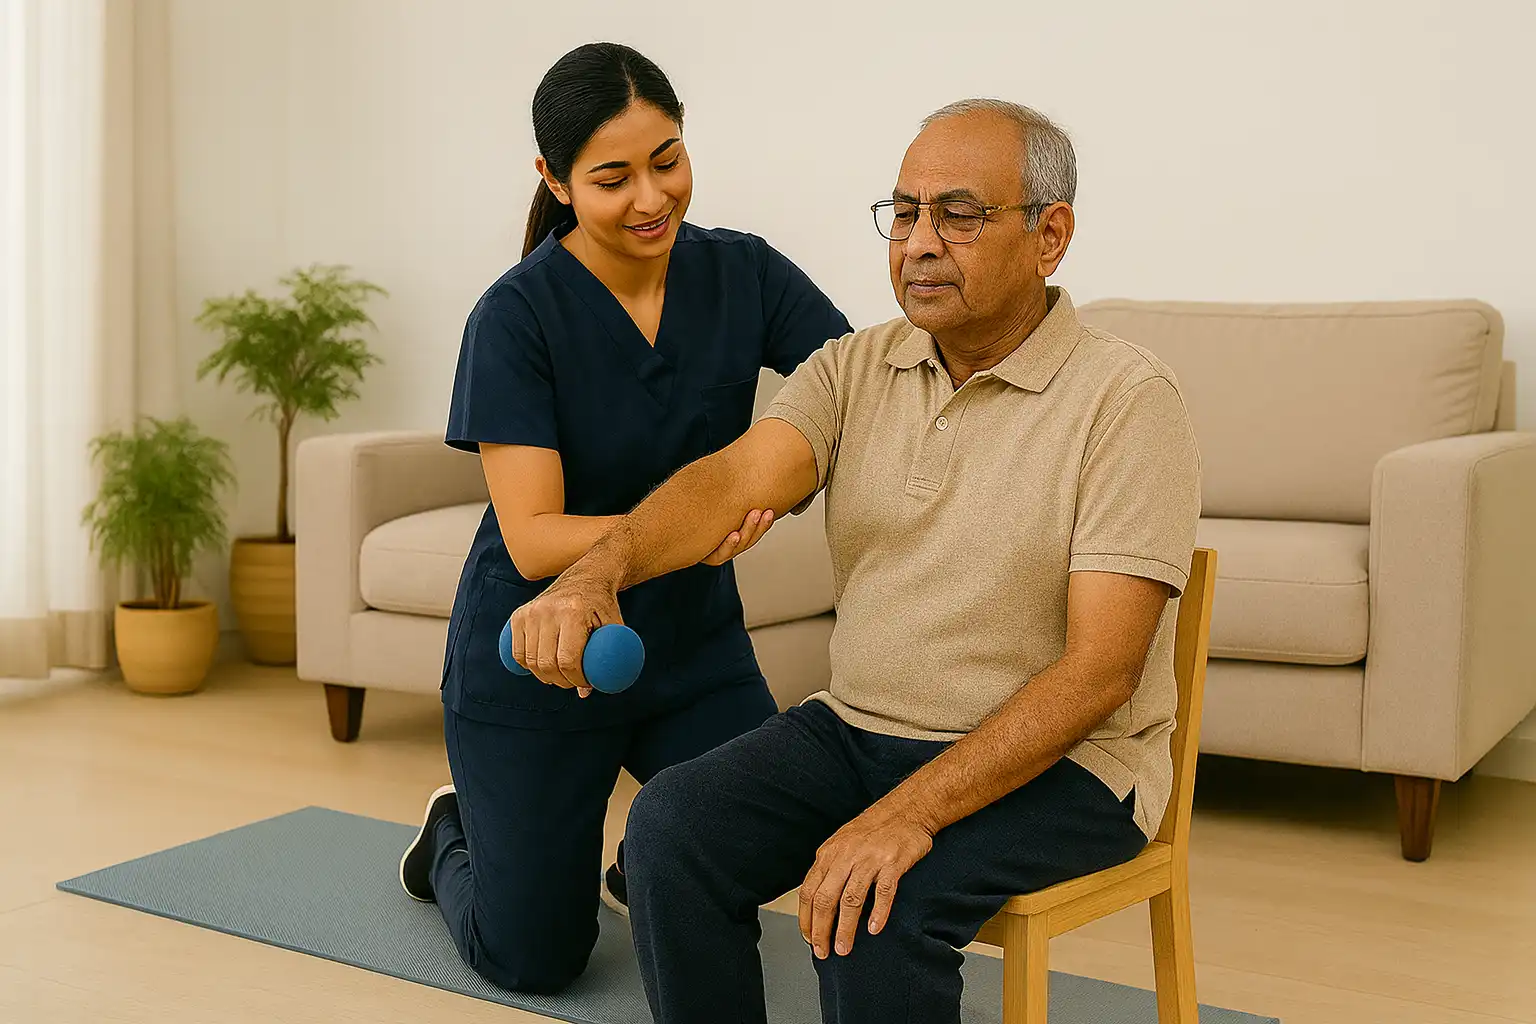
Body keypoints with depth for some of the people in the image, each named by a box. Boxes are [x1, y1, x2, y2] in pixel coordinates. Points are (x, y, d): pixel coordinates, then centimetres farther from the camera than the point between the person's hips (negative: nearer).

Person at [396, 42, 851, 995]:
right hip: (536, 664, -3)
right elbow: (532, 540, -24)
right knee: (534, 956, 4)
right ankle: (455, 838, 37)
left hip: (693, 643, 4)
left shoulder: (743, 273, -7)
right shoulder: (518, 317, -18)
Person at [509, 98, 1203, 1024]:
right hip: (859, 727, 5)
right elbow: (740, 478, -14)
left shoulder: (1127, 397, -13)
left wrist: (912, 811, -29)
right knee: (675, 825, -17)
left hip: (1058, 762, -5)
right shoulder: (855, 368, 4)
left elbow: (1098, 671, -20)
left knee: (877, 903, -30)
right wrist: (599, 570, -36)